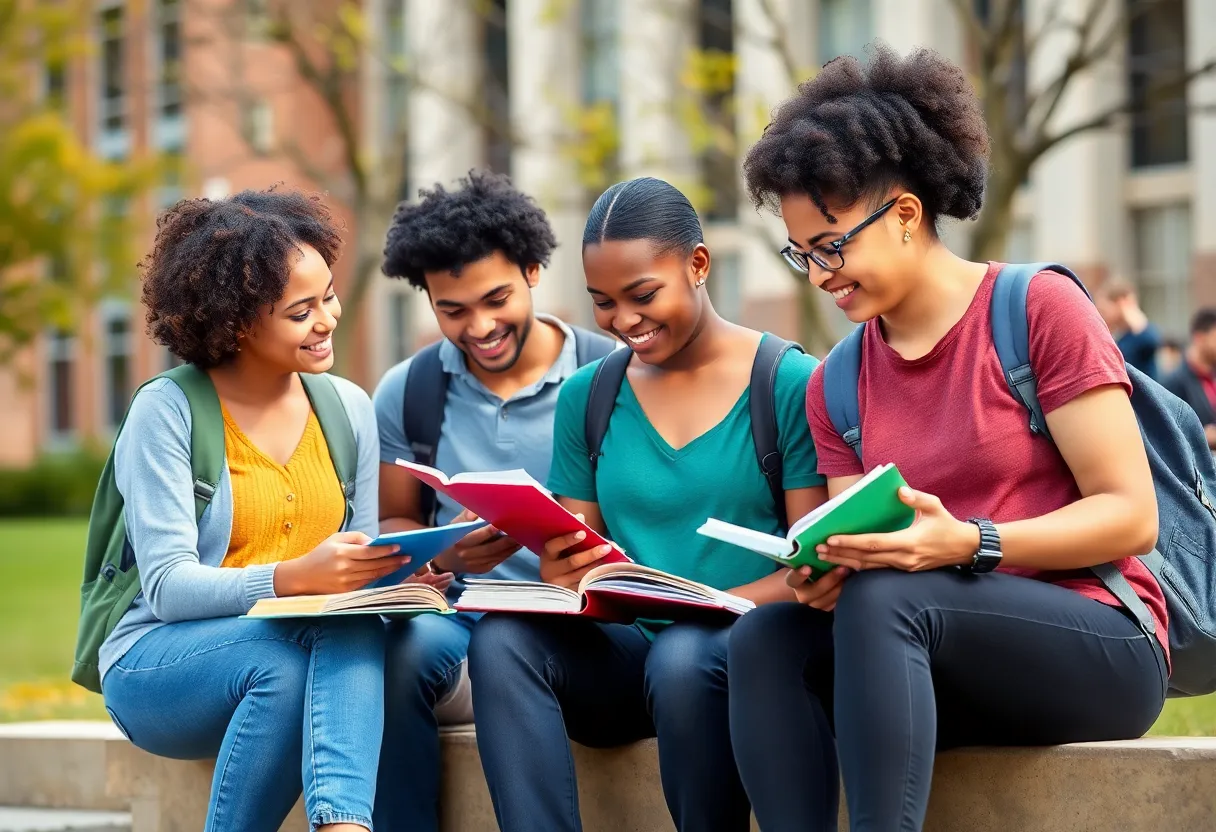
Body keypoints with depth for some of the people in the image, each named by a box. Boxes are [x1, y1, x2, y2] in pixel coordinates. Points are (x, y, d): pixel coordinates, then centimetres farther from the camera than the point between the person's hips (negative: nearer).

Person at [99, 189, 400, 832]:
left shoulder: (348, 407, 9)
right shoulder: (166, 412, -8)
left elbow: (355, 574, 9)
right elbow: (167, 586, -15)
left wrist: (402, 573, -16)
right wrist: (295, 577, -32)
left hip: (296, 656, 4)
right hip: (158, 668, -4)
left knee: (355, 629, -31)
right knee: (283, 661, -36)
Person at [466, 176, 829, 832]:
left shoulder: (789, 383, -1)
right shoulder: (587, 397, 13)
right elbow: (572, 556, 13)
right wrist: (563, 574, -13)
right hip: (625, 651, 4)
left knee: (683, 656, -37)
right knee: (502, 637, -26)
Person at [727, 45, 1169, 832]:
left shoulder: (1040, 310, -5)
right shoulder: (835, 384, 12)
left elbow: (1133, 516, -9)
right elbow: (861, 559, 10)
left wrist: (969, 545, -23)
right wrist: (826, 573, -15)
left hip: (1096, 644, -5)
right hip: (931, 656, 5)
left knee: (884, 602, -32)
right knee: (764, 638, -22)